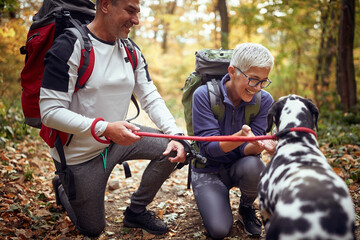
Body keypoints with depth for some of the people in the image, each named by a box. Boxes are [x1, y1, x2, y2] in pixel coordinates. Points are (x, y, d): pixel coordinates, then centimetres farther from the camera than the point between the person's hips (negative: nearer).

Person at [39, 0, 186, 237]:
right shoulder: (69, 47, -23)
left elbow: (152, 99, -3)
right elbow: (50, 111, -26)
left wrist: (175, 135, -19)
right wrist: (104, 129, -37)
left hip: (117, 138, 6)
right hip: (79, 154, -6)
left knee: (171, 149, -10)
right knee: (93, 229, 7)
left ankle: (136, 211, 11)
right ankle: (63, 188, 38)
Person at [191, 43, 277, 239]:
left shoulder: (264, 100, -12)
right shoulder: (204, 95, -20)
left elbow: (247, 150, -16)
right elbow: (209, 147, -24)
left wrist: (259, 145, -41)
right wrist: (239, 138, -45)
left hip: (240, 166, 2)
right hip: (209, 169, -2)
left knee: (253, 166, -35)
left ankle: (246, 208, 0)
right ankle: (211, 197, 16)